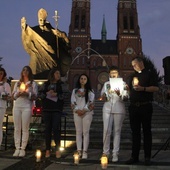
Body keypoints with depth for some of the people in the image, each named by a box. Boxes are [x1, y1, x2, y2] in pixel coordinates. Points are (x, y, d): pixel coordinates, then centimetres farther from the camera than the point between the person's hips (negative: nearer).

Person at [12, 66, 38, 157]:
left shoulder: (33, 84, 10)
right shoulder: (17, 83, 21)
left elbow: (34, 96, 2)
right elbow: (13, 96, 16)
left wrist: (27, 93, -13)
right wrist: (18, 93, -4)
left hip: (27, 107, -3)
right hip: (17, 106, 3)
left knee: (25, 129, -6)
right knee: (17, 129, -1)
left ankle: (23, 149, -2)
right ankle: (17, 148, 3)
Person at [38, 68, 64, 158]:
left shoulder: (61, 84, 9)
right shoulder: (46, 84, 13)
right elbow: (40, 94, 6)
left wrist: (57, 94, -12)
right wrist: (47, 93, -10)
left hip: (57, 110, -2)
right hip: (46, 109, 2)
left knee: (56, 128, -8)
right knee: (47, 128, 4)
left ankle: (57, 149, -1)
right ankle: (47, 149, 10)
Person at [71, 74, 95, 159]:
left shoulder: (90, 91, 9)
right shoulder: (75, 90, 14)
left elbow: (91, 102, -1)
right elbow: (72, 102, 5)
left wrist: (84, 110, -12)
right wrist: (77, 110, -10)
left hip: (87, 113, -2)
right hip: (77, 113, 2)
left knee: (86, 132, -4)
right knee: (78, 132, 2)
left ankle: (85, 151, -3)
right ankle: (79, 151, 4)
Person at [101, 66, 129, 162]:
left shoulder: (122, 83, 9)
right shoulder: (106, 84, 15)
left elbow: (126, 97, 0)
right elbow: (103, 98, 12)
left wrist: (119, 94, -20)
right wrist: (104, 96, -12)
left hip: (119, 110, -1)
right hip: (107, 109, 1)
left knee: (117, 131, 0)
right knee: (106, 131, -3)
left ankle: (115, 154, 5)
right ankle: (105, 152, 9)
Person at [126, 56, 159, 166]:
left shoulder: (149, 74, 1)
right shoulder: (133, 76, 19)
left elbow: (156, 88, -9)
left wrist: (143, 88, -20)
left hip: (145, 106, -5)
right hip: (133, 107, 5)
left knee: (147, 131, 1)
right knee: (135, 132, 6)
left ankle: (147, 157, 6)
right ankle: (134, 156, 11)